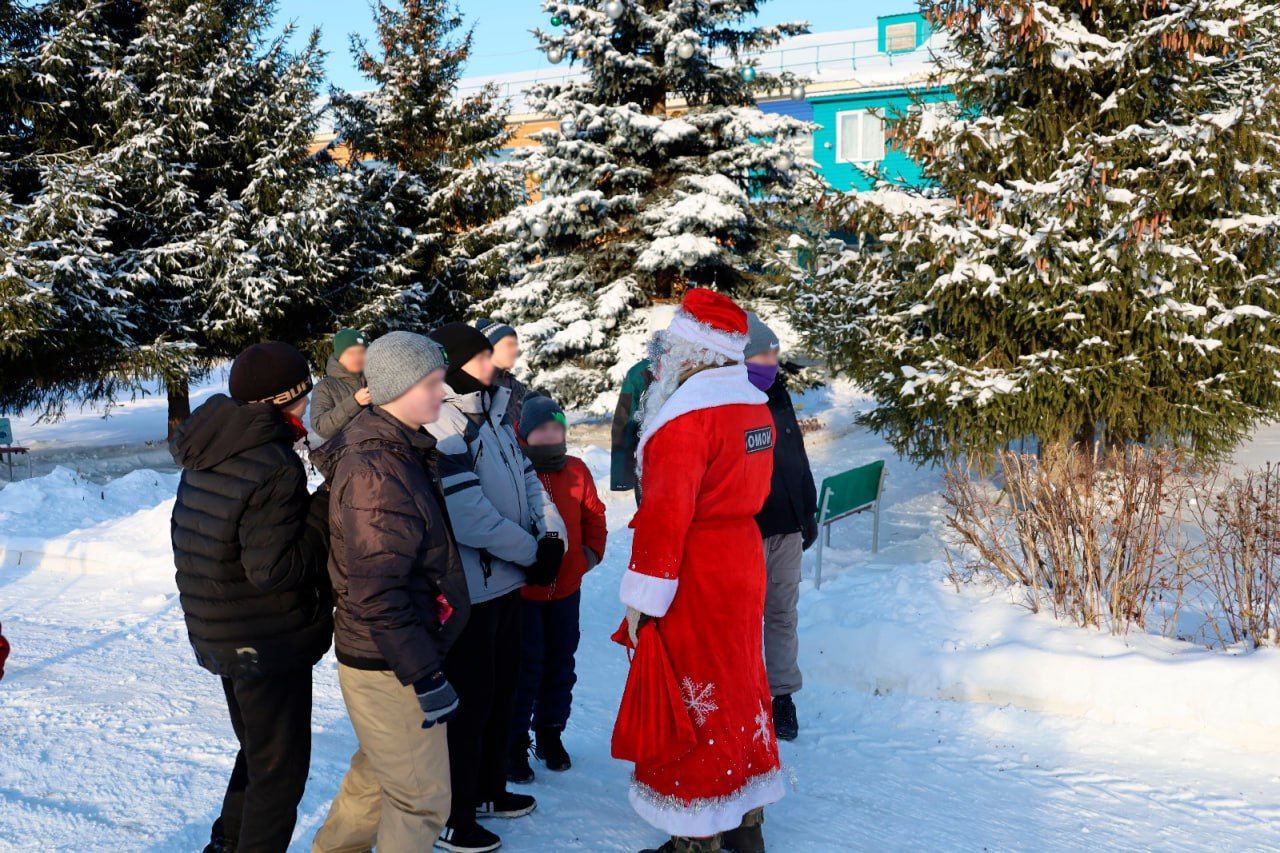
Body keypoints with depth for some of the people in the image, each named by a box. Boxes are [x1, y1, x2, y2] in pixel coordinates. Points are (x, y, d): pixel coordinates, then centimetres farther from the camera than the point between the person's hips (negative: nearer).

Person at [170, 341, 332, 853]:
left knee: (257, 750, 26)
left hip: (221, 634, 9)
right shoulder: (275, 469, -24)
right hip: (270, 643, -9)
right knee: (281, 767, 5)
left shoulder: (206, 456, 4)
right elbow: (275, 568, -26)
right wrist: (327, 508, -20)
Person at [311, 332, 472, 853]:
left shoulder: (397, 451, 7)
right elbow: (377, 593, -27)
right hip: (388, 666, -10)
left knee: (378, 776, 25)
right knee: (421, 799, 2)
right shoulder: (379, 471, -24)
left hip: (378, 654, 10)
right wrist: (425, 677, -25)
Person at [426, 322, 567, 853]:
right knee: (467, 700, 3)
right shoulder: (440, 427, -21)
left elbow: (525, 476, 10)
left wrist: (552, 536, -5)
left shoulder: (493, 413, 8)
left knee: (500, 689, 21)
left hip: (504, 580, 9)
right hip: (467, 589, -9)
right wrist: (531, 553, -16)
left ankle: (488, 790, 39)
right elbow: (469, 517, -26)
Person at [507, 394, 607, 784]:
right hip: (520, 590, -5)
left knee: (560, 663, 14)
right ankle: (515, 743, 13)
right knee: (525, 665, 0)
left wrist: (592, 551, 6)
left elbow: (593, 514, 16)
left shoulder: (576, 470, 4)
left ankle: (550, 733, 31)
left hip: (566, 588, 5)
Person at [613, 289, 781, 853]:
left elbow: (666, 513, -24)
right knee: (738, 684, 18)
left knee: (690, 702, 1)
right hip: (742, 560, 9)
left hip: (694, 576, -9)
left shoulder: (687, 414, -21)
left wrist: (641, 599, -21)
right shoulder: (753, 406, 8)